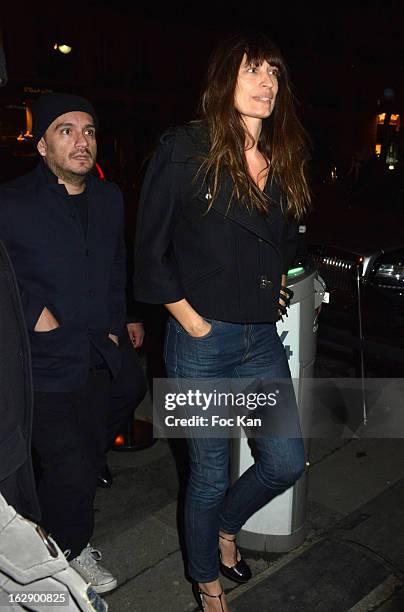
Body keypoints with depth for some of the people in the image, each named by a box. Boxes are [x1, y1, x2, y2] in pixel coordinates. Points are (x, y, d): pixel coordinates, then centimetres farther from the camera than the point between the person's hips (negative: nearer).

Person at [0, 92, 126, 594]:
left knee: (88, 458, 17)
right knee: (71, 471, -5)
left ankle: (73, 544, 42)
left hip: (97, 361, 6)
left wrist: (114, 326, 12)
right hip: (43, 365, -6)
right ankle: (68, 553, 27)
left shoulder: (108, 198, 7)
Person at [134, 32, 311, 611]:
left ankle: (225, 528, 44)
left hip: (262, 338, 6)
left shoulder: (283, 159, 8)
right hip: (203, 341, -5)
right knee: (210, 476, 9)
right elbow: (150, 253, -8)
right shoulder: (184, 150, -10)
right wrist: (194, 323, -10)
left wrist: (277, 282, 10)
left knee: (287, 462, 11)